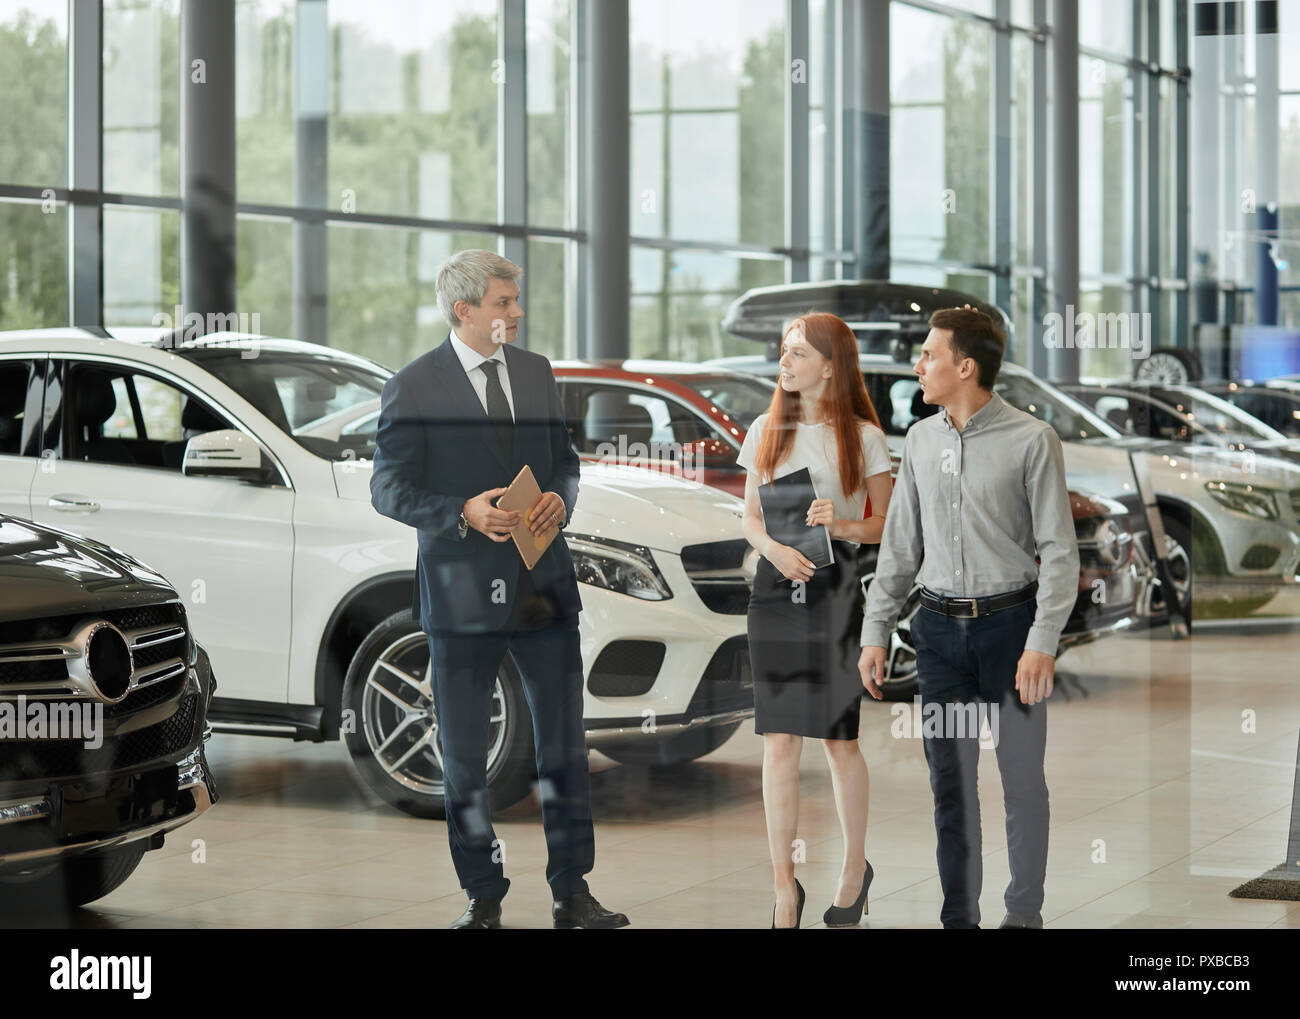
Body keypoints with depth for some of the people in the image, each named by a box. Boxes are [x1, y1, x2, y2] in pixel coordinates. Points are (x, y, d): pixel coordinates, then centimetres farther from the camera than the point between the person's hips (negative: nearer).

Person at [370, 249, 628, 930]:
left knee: (565, 745, 5)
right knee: (463, 755, 5)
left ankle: (572, 893, 13)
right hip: (461, 588, -4)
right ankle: (482, 898, 16)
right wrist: (463, 514, -19)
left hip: (543, 584, 4)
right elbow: (388, 489, -6)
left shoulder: (536, 372, 10)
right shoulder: (412, 389, -6)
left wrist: (560, 498, -4)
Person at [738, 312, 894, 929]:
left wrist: (840, 525, -16)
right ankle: (783, 885, 4)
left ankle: (855, 867, 23)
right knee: (779, 743, -1)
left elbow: (884, 524, 4)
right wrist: (774, 548, -10)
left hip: (836, 585, -2)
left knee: (840, 740, 4)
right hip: (775, 585, 2)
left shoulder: (863, 437, 1)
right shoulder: (765, 431, 9)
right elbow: (750, 517, 11)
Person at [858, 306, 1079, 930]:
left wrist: (1043, 642, -15)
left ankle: (1024, 914, 16)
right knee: (950, 781, 8)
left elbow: (1059, 549, -8)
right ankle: (959, 916, 17)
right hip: (940, 627, 4)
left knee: (1023, 780, 4)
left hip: (1011, 622, -4)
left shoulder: (1031, 441, -7)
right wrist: (876, 631, 8)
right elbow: (900, 545, 13)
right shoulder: (921, 440, 8)